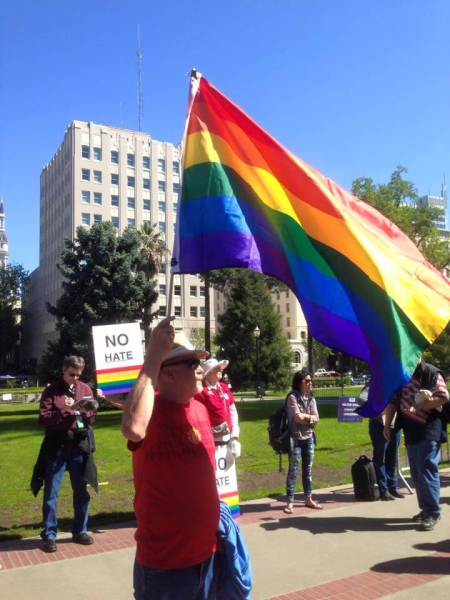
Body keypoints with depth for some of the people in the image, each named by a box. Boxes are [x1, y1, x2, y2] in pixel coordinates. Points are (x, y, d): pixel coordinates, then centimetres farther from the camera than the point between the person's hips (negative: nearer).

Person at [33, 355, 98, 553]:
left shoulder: (85, 389, 6)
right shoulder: (51, 391, -3)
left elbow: (92, 418, 6)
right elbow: (43, 419, -11)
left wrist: (85, 411, -15)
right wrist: (63, 410, -22)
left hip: (79, 447, 3)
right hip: (56, 448, -3)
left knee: (82, 492, 10)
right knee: (51, 494, 3)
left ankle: (80, 531, 24)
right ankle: (49, 535, 16)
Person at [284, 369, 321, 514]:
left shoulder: (311, 398, 8)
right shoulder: (292, 397, -10)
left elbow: (316, 419, 0)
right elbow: (297, 417, -18)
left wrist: (304, 417, -14)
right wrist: (309, 417, -4)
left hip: (309, 438, 6)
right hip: (296, 438, -6)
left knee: (308, 469, 11)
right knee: (293, 470, -3)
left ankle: (308, 499, 22)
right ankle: (290, 502, 3)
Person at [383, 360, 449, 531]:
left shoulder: (431, 372, -8)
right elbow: (393, 401, 16)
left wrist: (418, 408, -23)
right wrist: (387, 424, 10)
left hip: (429, 431, -7)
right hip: (411, 432, 7)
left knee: (427, 470, -6)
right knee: (416, 472, 12)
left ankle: (432, 513, 2)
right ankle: (425, 508, 23)